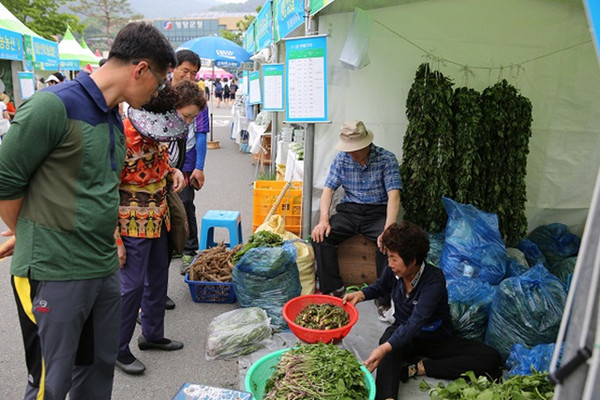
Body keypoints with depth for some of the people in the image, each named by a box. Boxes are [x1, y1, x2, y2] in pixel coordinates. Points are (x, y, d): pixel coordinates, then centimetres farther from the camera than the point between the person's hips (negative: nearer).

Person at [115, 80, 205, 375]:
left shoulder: (158, 132, 2)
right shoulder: (126, 136, -24)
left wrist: (172, 171, -2)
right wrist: (115, 239, -19)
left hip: (158, 218, 9)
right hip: (133, 225, -9)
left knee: (158, 278, 18)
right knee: (132, 285, 1)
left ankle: (152, 334, 37)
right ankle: (118, 349, 22)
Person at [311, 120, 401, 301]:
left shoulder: (386, 158, -8)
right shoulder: (341, 159, 2)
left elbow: (394, 196, -16)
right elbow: (328, 189, 1)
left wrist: (388, 230, -31)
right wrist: (324, 220, -17)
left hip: (377, 213, -3)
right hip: (349, 211, 3)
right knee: (320, 236, -22)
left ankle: (385, 296, -15)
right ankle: (334, 288, -12)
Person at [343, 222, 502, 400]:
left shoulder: (434, 280, -28)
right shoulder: (393, 272, -12)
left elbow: (416, 322, -41)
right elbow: (380, 287, 14)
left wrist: (384, 348, -55)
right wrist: (361, 294, -8)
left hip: (436, 340, -2)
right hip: (402, 331, 2)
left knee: (492, 358, -23)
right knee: (389, 339, -36)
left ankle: (419, 367, -28)